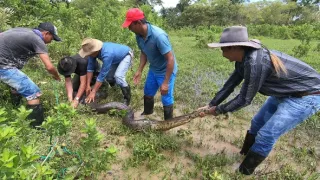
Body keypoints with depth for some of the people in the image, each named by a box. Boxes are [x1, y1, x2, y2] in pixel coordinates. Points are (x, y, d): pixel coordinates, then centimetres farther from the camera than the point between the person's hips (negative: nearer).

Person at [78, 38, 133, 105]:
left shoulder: (107, 54, -43)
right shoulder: (93, 51, -22)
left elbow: (102, 75, -37)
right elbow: (90, 68, -14)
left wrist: (93, 92, -31)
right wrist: (88, 85, -16)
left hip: (126, 55, -7)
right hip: (116, 58, 7)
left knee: (118, 76, -28)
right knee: (108, 76, -4)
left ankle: (127, 96, -6)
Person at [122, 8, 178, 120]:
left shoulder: (158, 35, -33)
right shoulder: (139, 36, -10)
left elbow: (170, 59, -30)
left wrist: (166, 82, -28)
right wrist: (139, 71, 2)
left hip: (166, 70, -7)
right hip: (153, 69, 8)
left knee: (166, 98, 3)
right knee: (148, 93, 22)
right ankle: (147, 113, 48)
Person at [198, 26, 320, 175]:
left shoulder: (255, 62, -35)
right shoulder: (243, 59, -5)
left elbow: (244, 99, -25)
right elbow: (230, 85, 4)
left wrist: (218, 110, -11)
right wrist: (210, 105, 5)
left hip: (306, 96, -9)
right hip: (286, 92, 9)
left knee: (266, 135, -8)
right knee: (257, 123, 16)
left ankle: (244, 172, 13)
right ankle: (244, 155, 38)